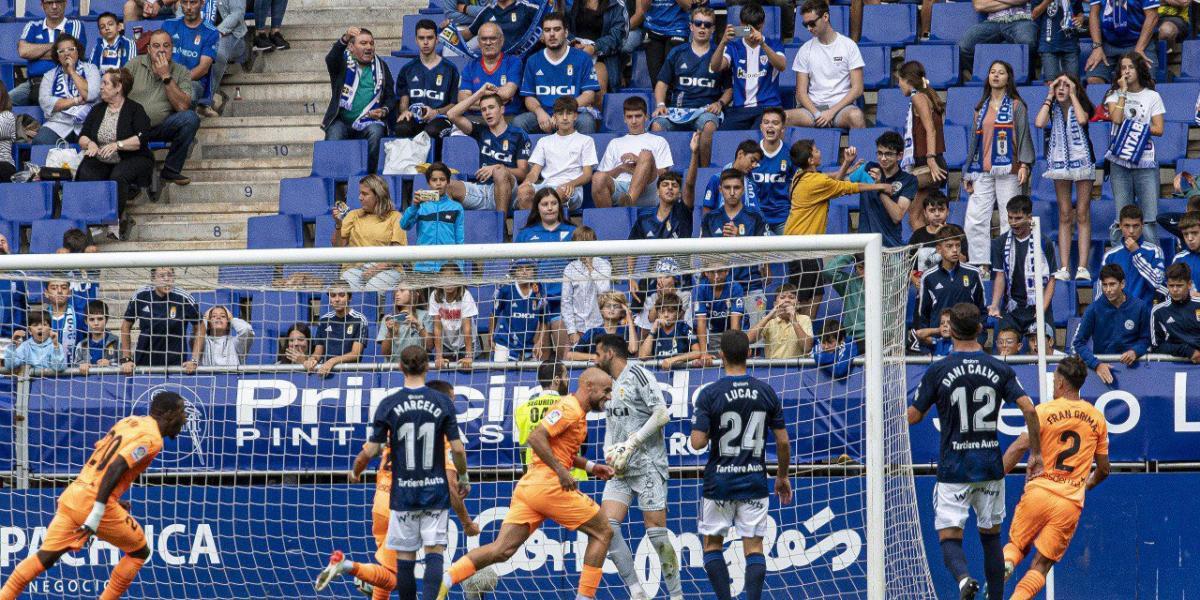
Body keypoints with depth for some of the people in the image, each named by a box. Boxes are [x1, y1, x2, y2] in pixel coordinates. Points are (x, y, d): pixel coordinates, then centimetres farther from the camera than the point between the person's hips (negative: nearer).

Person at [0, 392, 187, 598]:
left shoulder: (129, 422, 18)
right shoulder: (152, 438, -7)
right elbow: (116, 468, -19)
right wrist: (98, 513, -24)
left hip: (71, 495, 7)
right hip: (94, 504, -7)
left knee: (45, 557, 7)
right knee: (139, 551, 12)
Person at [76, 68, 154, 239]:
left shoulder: (135, 109, 1)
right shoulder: (97, 110, 17)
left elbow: (141, 138, -13)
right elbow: (82, 137, 12)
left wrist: (117, 145, -24)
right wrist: (90, 144, -11)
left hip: (131, 160, -4)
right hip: (101, 161, 4)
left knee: (118, 176, -37)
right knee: (86, 174, -30)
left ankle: (117, 217, -32)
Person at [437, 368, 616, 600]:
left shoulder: (576, 412, 23)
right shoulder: (569, 408, -9)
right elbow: (536, 437, -19)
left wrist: (590, 466, 24)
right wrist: (561, 471, -19)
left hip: (528, 485, 9)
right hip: (548, 485, -9)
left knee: (501, 550, -1)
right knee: (602, 532, 3)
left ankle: (444, 580, -15)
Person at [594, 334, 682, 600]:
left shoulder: (638, 375, -8)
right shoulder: (609, 385, 17)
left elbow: (661, 414, -16)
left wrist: (631, 445, -16)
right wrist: (609, 453, 3)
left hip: (648, 465, -8)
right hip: (620, 469, 8)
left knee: (656, 532, -7)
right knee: (608, 526, -8)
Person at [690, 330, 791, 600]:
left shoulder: (710, 394, -10)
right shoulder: (767, 392, -1)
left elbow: (697, 443, -15)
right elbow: (783, 441, 2)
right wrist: (783, 476, 16)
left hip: (719, 483, -2)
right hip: (755, 482, 2)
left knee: (712, 544, 13)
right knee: (754, 547, 3)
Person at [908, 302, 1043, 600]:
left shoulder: (937, 371, -7)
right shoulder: (999, 369, 0)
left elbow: (913, 417, -1)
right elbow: (1029, 410, -8)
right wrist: (1036, 453, 1)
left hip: (953, 470, -3)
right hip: (991, 467, 3)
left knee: (949, 538, -2)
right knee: (991, 536, 17)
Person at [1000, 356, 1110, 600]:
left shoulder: (1044, 410, -1)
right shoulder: (1097, 418, 9)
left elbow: (1020, 445, -14)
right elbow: (1103, 468, 15)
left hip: (1039, 491, -2)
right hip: (1072, 504, 2)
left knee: (1016, 545, 19)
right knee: (1041, 565, 6)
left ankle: (1004, 565, -15)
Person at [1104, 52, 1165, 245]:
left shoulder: (1152, 97, 8)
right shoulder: (1115, 95, 10)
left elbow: (1158, 129, 1)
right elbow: (1116, 118, -10)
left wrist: (1136, 128, -10)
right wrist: (1123, 92, -6)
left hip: (1145, 162, -1)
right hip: (1119, 162, 1)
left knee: (1149, 218, -7)